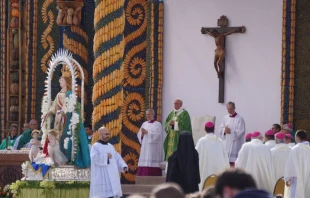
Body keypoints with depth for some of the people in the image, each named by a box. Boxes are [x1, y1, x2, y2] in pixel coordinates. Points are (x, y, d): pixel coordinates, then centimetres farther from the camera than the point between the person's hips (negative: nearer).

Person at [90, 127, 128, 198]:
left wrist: (123, 166, -3)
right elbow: (94, 158, -20)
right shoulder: (95, 146, -4)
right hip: (101, 178, -7)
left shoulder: (110, 146, 17)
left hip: (112, 177, 7)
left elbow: (117, 158, 14)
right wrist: (106, 156, -14)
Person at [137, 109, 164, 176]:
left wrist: (147, 132, -13)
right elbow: (139, 135, 13)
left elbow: (157, 135, -13)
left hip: (153, 148, -6)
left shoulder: (157, 124, -1)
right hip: (145, 148, 6)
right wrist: (142, 134, -9)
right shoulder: (144, 124, 17)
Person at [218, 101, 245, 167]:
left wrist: (231, 131, -18)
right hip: (226, 143, 6)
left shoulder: (239, 119, -7)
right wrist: (224, 130, -10)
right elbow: (220, 129, 12)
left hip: (235, 144, -6)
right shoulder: (225, 118, 11)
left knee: (233, 161, -9)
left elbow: (241, 132, -12)